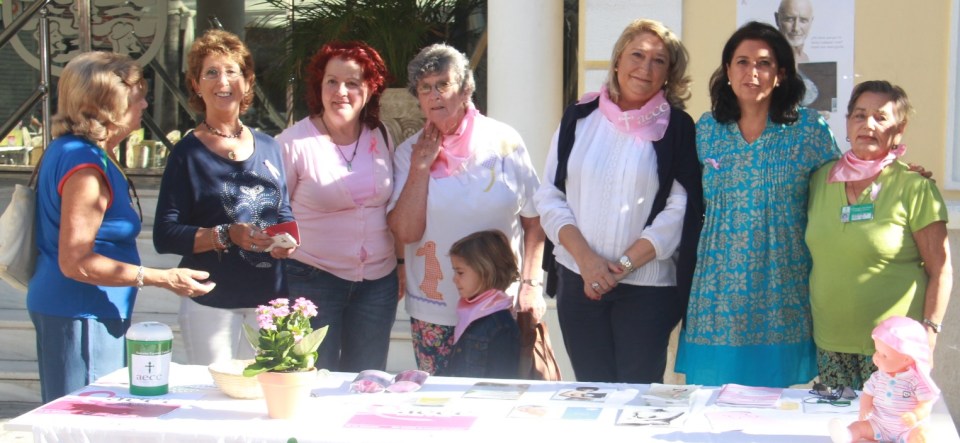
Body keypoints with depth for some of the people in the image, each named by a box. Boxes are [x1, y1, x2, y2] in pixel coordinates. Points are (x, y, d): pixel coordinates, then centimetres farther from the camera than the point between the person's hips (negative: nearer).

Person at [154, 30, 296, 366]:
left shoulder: (268, 148, 11)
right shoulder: (188, 153, -3)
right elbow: (164, 236, -9)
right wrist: (227, 236, -20)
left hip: (269, 300, 4)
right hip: (211, 304, -4)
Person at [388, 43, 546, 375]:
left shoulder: (503, 142, -1)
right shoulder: (409, 153, 2)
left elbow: (534, 220, 2)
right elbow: (405, 232, -8)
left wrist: (531, 283, -6)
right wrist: (421, 168, -10)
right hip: (433, 311, 1)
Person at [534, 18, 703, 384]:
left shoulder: (676, 128, 0)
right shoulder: (579, 118, 7)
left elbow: (680, 210, -6)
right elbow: (550, 196, 4)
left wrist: (623, 264, -13)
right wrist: (586, 258, -9)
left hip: (647, 286, -2)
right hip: (579, 281, 2)